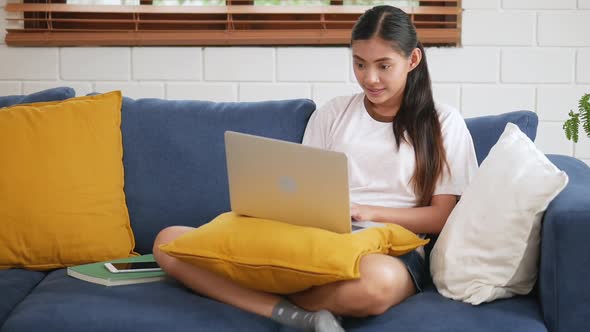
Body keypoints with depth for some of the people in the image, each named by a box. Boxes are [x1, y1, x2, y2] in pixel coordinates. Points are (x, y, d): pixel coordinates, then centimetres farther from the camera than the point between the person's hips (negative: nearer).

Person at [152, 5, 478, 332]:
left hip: (391, 251, -3)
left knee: (377, 281, -46)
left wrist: (369, 212, -12)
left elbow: (442, 216, 3)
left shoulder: (443, 123, 7)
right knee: (168, 242, -16)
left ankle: (262, 294, -20)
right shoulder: (332, 114, 15)